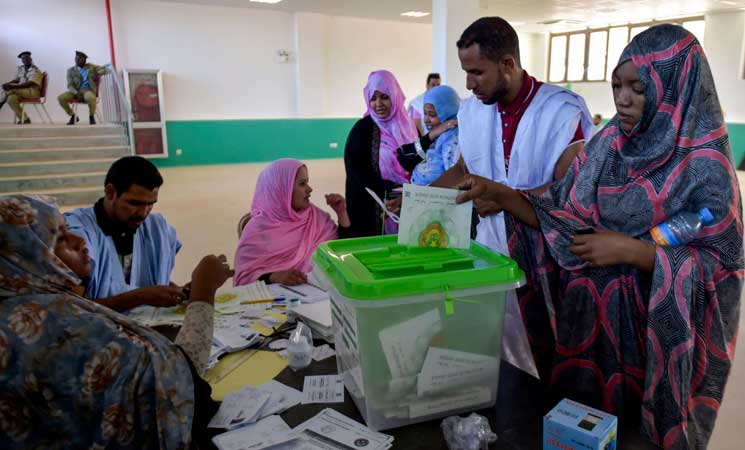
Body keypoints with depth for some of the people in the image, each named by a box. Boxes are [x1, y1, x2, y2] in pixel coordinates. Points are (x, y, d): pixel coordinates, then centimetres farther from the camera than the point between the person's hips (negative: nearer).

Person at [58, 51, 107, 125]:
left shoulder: (91, 67, 10)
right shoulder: (71, 70, 9)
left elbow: (105, 69, 6)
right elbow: (70, 85, -2)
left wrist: (97, 74, -14)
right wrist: (76, 93, -22)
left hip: (88, 90, -3)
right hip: (76, 92, 3)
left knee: (90, 97, -40)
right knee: (61, 98, -22)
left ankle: (91, 116, -13)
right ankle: (73, 116, 0)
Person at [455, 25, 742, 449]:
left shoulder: (704, 166, -15)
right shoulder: (606, 145, 1)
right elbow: (560, 215, 1)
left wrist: (629, 250, -24)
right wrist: (501, 194, -12)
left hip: (642, 335, -5)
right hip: (580, 319, 5)